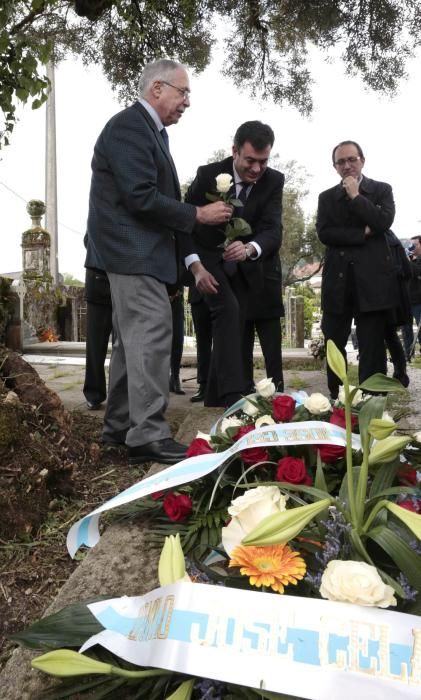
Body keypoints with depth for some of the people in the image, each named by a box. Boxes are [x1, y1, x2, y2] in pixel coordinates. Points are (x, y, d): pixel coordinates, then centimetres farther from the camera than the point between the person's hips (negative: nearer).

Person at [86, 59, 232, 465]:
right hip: (133, 249, -11)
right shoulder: (128, 126, -12)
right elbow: (141, 197, -21)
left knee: (132, 340, 12)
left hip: (138, 250, 11)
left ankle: (120, 427, 21)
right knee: (151, 337, -13)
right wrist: (197, 215, -15)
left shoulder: (151, 129, 19)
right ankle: (148, 436, -9)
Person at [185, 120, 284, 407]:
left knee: (234, 324, 6)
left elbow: (273, 230, -24)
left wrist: (250, 248, -46)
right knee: (228, 310, -26)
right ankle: (233, 394, -29)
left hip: (243, 263, 4)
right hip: (209, 257, -4)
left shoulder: (274, 181, -14)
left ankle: (215, 396, 18)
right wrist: (196, 267, -24)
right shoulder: (209, 174, -19)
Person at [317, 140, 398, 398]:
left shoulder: (382, 190, 9)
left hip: (372, 278, -2)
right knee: (334, 344, 7)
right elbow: (324, 233, -3)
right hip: (338, 280, 2)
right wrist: (362, 233, -9)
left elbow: (384, 223, -9)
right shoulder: (327, 197, 13)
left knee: (372, 346, -1)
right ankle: (336, 398, 19)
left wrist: (355, 196, -6)